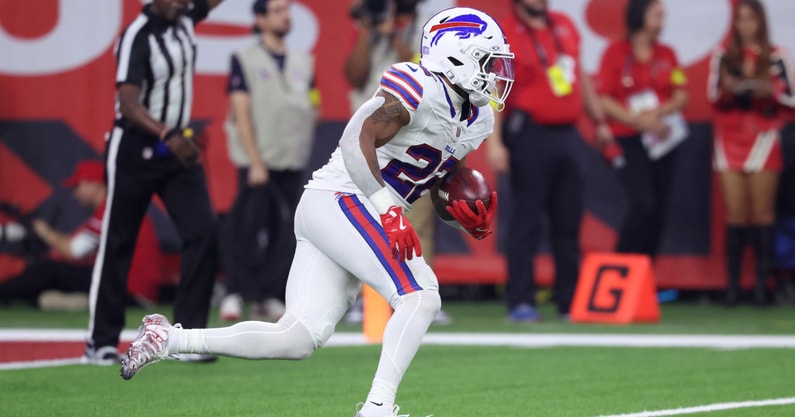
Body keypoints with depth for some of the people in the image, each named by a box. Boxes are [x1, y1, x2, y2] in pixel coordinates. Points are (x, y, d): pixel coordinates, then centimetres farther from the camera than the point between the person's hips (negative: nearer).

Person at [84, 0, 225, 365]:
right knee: (116, 245, 4)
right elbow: (128, 105, -29)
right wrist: (168, 136, -44)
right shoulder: (138, 36, -20)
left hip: (177, 150, 6)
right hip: (133, 153, -6)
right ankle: (101, 341, 15)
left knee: (204, 233, -8)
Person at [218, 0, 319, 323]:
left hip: (292, 163, 4)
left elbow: (312, 110, 20)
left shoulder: (303, 62, 15)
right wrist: (255, 163, -12)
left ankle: (270, 297, 7)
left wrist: (314, 108, -5)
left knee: (285, 236, 1)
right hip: (258, 162, -4)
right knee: (247, 230, -12)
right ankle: (235, 293, -7)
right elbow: (241, 115, -5)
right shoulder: (245, 60, 1)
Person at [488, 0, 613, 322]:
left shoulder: (565, 26, 14)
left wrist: (599, 120, 24)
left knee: (569, 222, 7)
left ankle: (570, 301, 13)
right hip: (530, 137, -6)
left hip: (567, 135, 6)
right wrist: (494, 143, -20)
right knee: (527, 220, -6)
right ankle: (521, 302, -4)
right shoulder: (506, 35, -6)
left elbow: (580, 77, 24)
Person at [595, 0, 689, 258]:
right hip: (628, 140, -4)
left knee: (658, 211, 1)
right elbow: (604, 100, -6)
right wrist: (639, 120, -15)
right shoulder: (615, 52, -1)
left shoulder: (667, 54, 11)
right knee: (644, 205, -18)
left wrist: (656, 113, -12)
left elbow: (681, 98, 7)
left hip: (662, 140, 4)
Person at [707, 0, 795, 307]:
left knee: (762, 213, -3)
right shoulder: (723, 56, 10)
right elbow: (712, 95, 11)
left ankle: (762, 283, -3)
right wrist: (727, 89, -10)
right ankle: (732, 284, -1)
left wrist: (770, 91, -16)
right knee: (735, 215, -1)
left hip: (763, 140, -2)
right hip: (730, 141, 2)